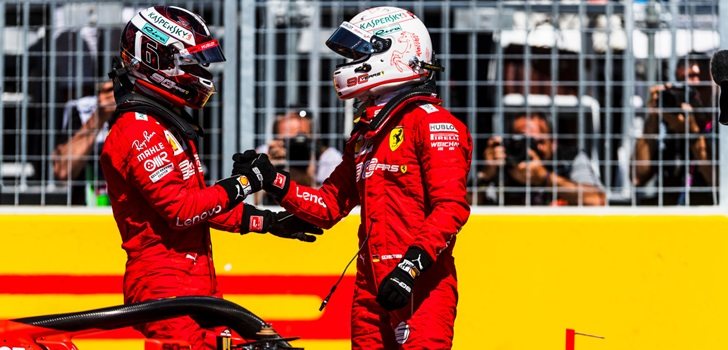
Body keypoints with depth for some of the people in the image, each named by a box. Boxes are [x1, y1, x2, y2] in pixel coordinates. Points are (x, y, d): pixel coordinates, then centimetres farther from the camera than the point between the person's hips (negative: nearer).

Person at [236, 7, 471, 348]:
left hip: (420, 290, -9)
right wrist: (274, 182, 7)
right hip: (371, 288, 9)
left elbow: (451, 207, -16)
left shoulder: (431, 122, -7)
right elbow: (330, 206, 21)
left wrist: (411, 267, -24)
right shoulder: (366, 130, 22)